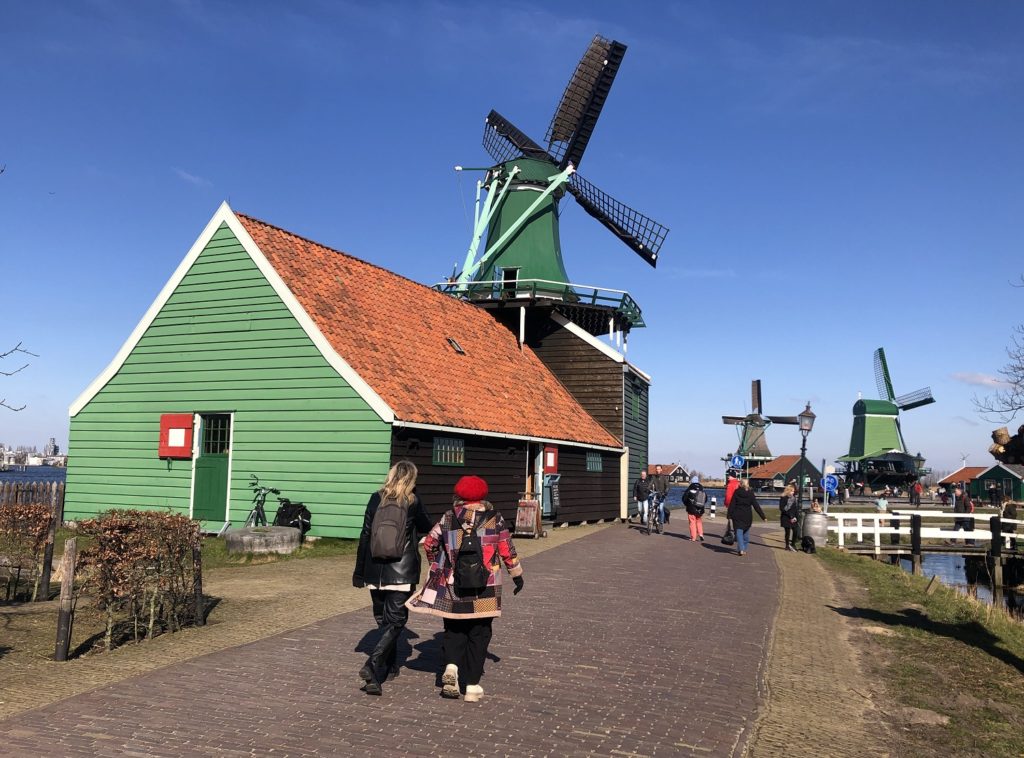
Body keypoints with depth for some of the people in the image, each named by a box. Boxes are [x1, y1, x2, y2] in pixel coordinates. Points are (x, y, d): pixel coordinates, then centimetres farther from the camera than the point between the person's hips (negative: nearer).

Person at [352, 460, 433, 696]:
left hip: (376, 570, 4)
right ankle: (372, 666, -17)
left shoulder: (376, 499, 2)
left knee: (383, 619, 18)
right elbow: (426, 528, 14)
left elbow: (365, 535, 3)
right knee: (396, 621, 0)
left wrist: (359, 571, 8)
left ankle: (390, 666, 29)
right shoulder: (412, 502, -4)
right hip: (402, 571, -4)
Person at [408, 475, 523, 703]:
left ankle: (451, 665, -7)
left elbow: (429, 543, 10)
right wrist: (517, 575, 16)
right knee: (479, 634, 9)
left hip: (453, 586, 1)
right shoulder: (494, 519, -2)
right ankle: (472, 685, 9)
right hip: (484, 589, -1)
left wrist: (438, 565, 27)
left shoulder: (449, 518, 2)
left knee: (454, 629, 17)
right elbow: (507, 551, 3)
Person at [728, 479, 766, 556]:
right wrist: (762, 516, -2)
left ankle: (741, 549, -16)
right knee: (746, 532, 15)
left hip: (737, 516, -1)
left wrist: (730, 514, -1)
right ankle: (744, 549, 18)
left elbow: (732, 504, -4)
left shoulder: (736, 493, -4)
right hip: (747, 517, 1)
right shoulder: (750, 494, -3)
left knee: (739, 532, -2)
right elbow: (756, 506, -4)